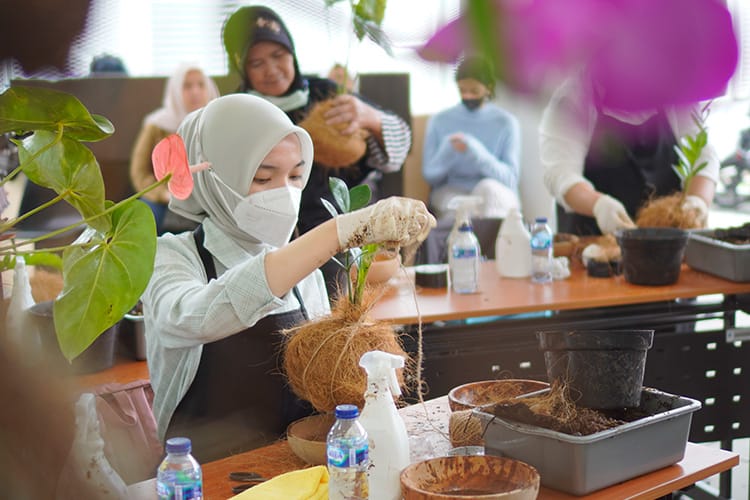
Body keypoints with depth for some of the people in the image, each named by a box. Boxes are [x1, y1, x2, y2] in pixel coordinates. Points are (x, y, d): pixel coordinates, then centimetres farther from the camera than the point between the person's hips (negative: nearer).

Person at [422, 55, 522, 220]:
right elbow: (430, 175, 6)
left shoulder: (506, 122, 4)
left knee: (488, 187, -36)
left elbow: (510, 179, -5)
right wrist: (448, 151, -17)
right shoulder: (439, 121, 9)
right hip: (451, 192, 1)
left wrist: (476, 151, -21)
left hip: (494, 196, 0)